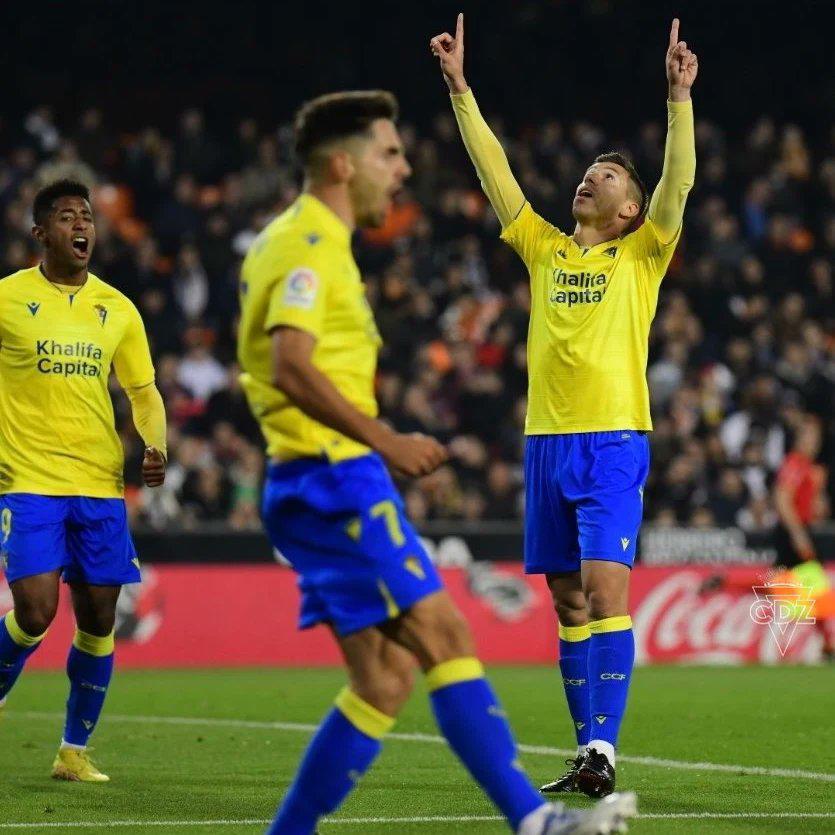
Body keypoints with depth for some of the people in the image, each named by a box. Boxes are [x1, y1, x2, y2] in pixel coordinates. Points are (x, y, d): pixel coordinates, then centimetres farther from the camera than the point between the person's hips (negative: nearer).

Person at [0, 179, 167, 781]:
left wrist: (155, 448, -4)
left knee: (98, 620, 3)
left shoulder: (117, 308, 10)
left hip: (101, 484, 4)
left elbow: (144, 391, 15)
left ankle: (75, 750, 18)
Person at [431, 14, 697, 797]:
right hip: (546, 440, 4)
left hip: (613, 442, -4)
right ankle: (586, 749, 9)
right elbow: (493, 170, 14)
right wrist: (459, 87, 10)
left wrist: (678, 96, -18)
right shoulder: (545, 248, 15)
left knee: (604, 588, -14)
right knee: (568, 601, 5)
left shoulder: (641, 254, 5)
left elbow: (679, 183, -8)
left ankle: (603, 748, -16)